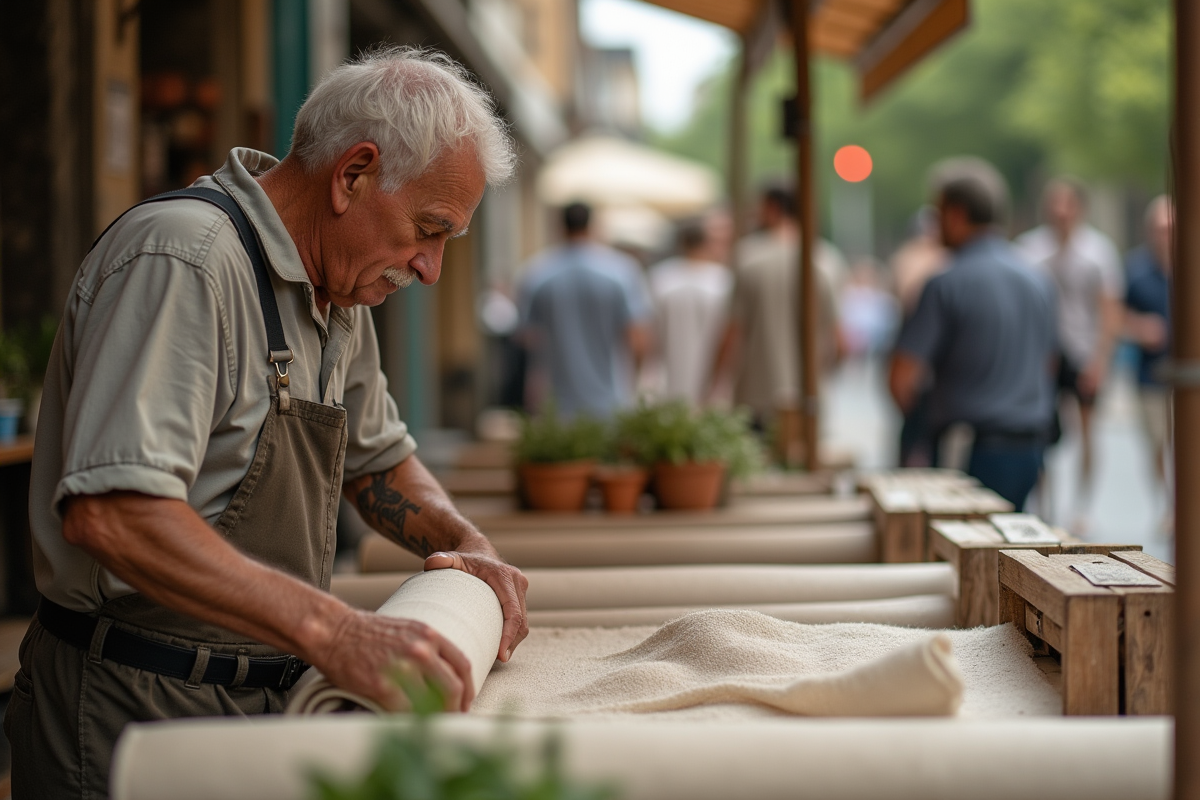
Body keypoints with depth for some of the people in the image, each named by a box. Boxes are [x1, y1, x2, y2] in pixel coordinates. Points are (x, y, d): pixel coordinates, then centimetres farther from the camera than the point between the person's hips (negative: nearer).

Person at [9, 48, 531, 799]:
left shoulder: (338, 296, 9)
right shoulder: (183, 258, -22)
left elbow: (378, 457, 24)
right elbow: (111, 511, -34)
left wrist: (464, 541, 3)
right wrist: (332, 631, -40)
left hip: (262, 702, 9)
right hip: (132, 712, -9)